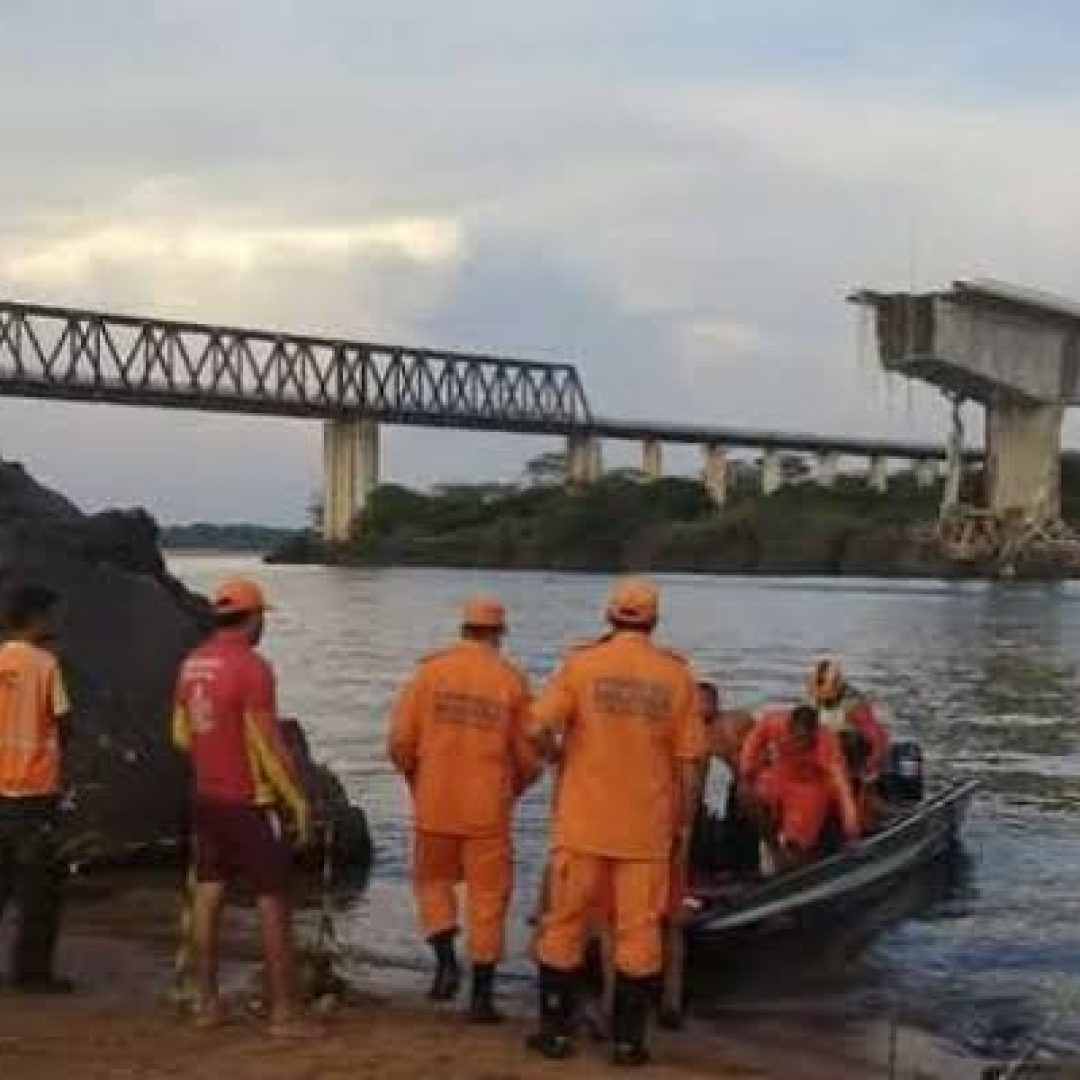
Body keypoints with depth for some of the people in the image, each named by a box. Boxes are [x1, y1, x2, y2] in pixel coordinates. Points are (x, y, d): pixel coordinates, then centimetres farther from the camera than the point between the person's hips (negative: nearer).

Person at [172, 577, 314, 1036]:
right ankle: (284, 1011, 2)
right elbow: (269, 745, -20)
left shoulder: (191, 664, 5)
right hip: (251, 802, -7)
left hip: (206, 797, 8)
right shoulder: (252, 667, -19)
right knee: (274, 903, -1)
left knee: (208, 896, 12)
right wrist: (298, 800, -13)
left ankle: (208, 1002, 16)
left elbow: (182, 736, 13)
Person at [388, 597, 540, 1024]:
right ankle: (482, 996, 11)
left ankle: (446, 961, 4)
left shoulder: (429, 672, -2)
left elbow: (399, 742, -4)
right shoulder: (512, 681, -3)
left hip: (434, 806, 1)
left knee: (433, 881, 21)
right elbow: (530, 756, -2)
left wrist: (415, 780, 15)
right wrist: (513, 788, 19)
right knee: (488, 897, 8)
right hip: (488, 810, -1)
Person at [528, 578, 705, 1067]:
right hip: (648, 826, 1)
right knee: (638, 931, 8)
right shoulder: (677, 675, 0)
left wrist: (560, 757, 6)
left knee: (565, 924, 11)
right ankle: (628, 1039, 11)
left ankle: (556, 1030, 17)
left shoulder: (581, 664, -5)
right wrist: (684, 822, 9)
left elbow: (540, 727, -15)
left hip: (583, 822, -1)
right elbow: (687, 759, 0)